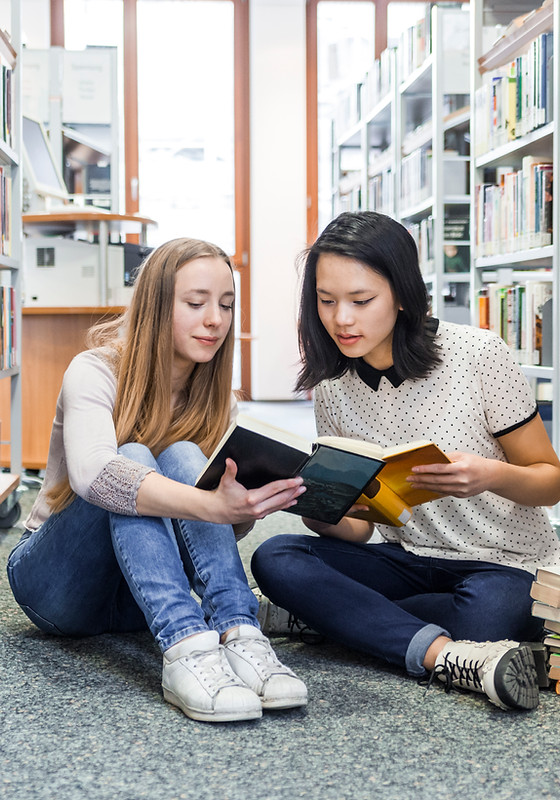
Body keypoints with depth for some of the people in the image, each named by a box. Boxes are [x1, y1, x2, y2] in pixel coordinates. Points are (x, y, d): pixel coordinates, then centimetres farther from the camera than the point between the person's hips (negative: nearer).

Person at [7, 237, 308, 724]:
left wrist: (249, 505, -32)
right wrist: (209, 504, -53)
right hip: (56, 582, -4)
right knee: (133, 457, -31)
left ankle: (238, 634, -39)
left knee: (181, 457, -24)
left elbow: (226, 528, -7)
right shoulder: (97, 371, -16)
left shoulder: (217, 400, 1)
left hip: (138, 599, 4)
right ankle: (186, 646, -49)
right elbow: (92, 472, -39)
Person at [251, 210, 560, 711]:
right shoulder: (333, 387, 0)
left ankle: (332, 614, -12)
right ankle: (447, 653, -33)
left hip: (510, 562, -4)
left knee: (487, 612, -38)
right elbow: (357, 530, 2)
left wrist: (492, 476, -27)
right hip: (409, 559, 4)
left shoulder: (477, 354, -13)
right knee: (275, 560, -21)